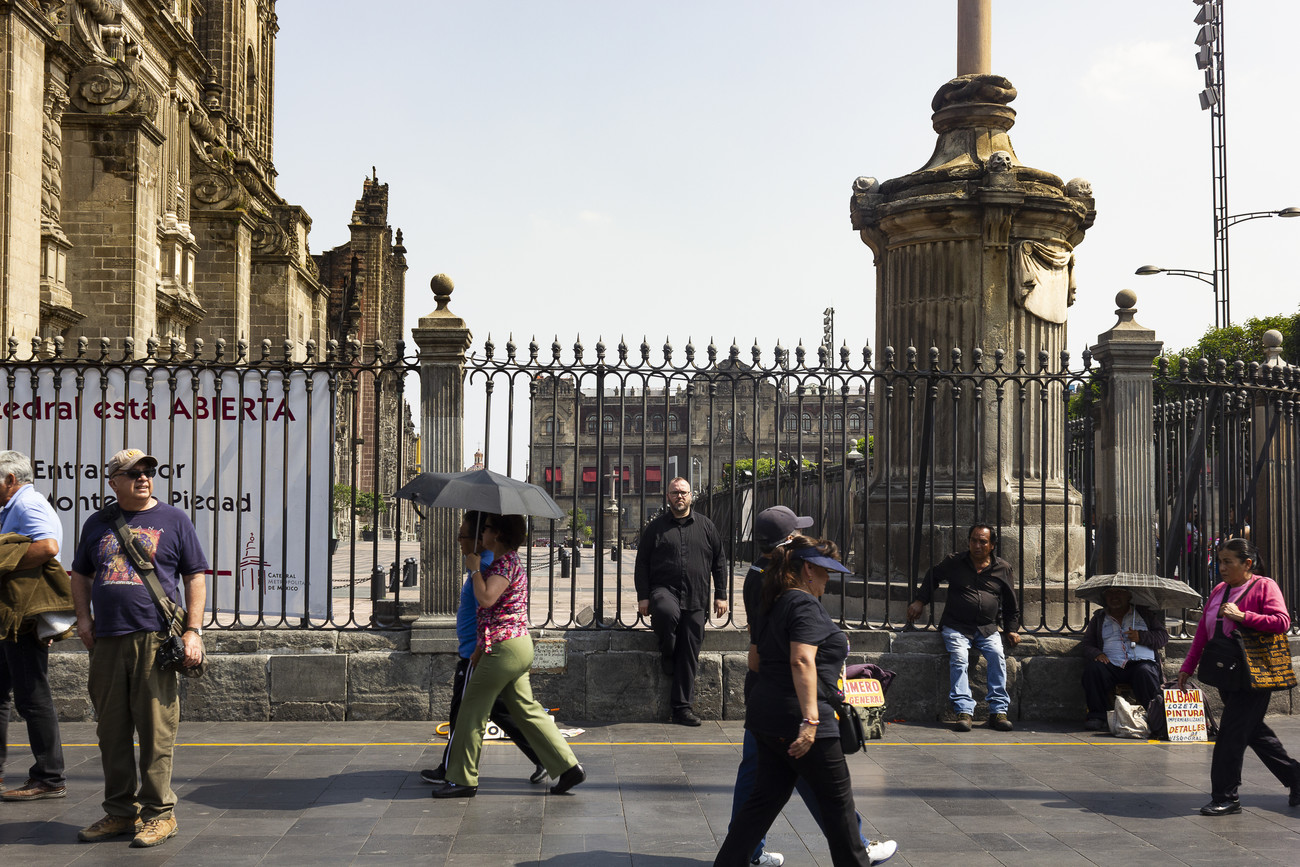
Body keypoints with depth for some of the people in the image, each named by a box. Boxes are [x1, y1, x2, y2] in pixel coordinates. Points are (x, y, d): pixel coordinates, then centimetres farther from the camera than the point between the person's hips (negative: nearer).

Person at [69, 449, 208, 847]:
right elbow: (80, 575, 25)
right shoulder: (98, 523, 16)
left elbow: (195, 577, 5)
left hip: (155, 638, -4)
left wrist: (193, 630, -4)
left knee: (156, 729, -3)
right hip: (107, 640, 4)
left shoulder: (173, 520, 6)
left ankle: (158, 812, 6)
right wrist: (83, 617, 9)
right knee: (112, 729, 9)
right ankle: (120, 811, 20)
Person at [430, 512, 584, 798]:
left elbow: (486, 598, -28)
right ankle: (568, 766, 9)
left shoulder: (506, 563, -13)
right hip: (518, 646, 10)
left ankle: (463, 779, 7)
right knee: (527, 709, 10)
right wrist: (481, 647, 21)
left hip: (505, 647, -10)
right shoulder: (507, 561, 18)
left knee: (472, 711, 0)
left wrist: (474, 569, -13)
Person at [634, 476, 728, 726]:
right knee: (667, 612, -38)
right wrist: (643, 597, -2)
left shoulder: (706, 526, 12)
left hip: (696, 599, 2)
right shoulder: (655, 527, 8)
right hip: (664, 590, -2)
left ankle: (682, 706, 7)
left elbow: (719, 562, 14)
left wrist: (720, 595, 7)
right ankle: (666, 656, -8)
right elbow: (642, 563, 7)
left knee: (690, 653, 0)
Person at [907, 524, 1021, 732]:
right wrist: (920, 601, 12)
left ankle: (998, 711, -21)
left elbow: (1010, 602, 18)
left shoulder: (1003, 569, 8)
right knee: (959, 658, -27)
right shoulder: (954, 562, 5)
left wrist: (1012, 629, 11)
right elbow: (933, 576, 22)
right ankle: (964, 711, -30)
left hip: (987, 628, 1)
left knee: (997, 655, -26)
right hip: (956, 627, -1)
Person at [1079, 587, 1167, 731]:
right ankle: (1096, 716, -24)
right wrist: (1096, 654, -6)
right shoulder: (1098, 618, 23)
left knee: (1144, 673, -36)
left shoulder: (1144, 613, 19)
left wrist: (1141, 637, -6)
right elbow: (1087, 645, 17)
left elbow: (1163, 636, 12)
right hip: (1112, 665, 2)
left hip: (1142, 662, -1)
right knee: (1092, 668, -30)